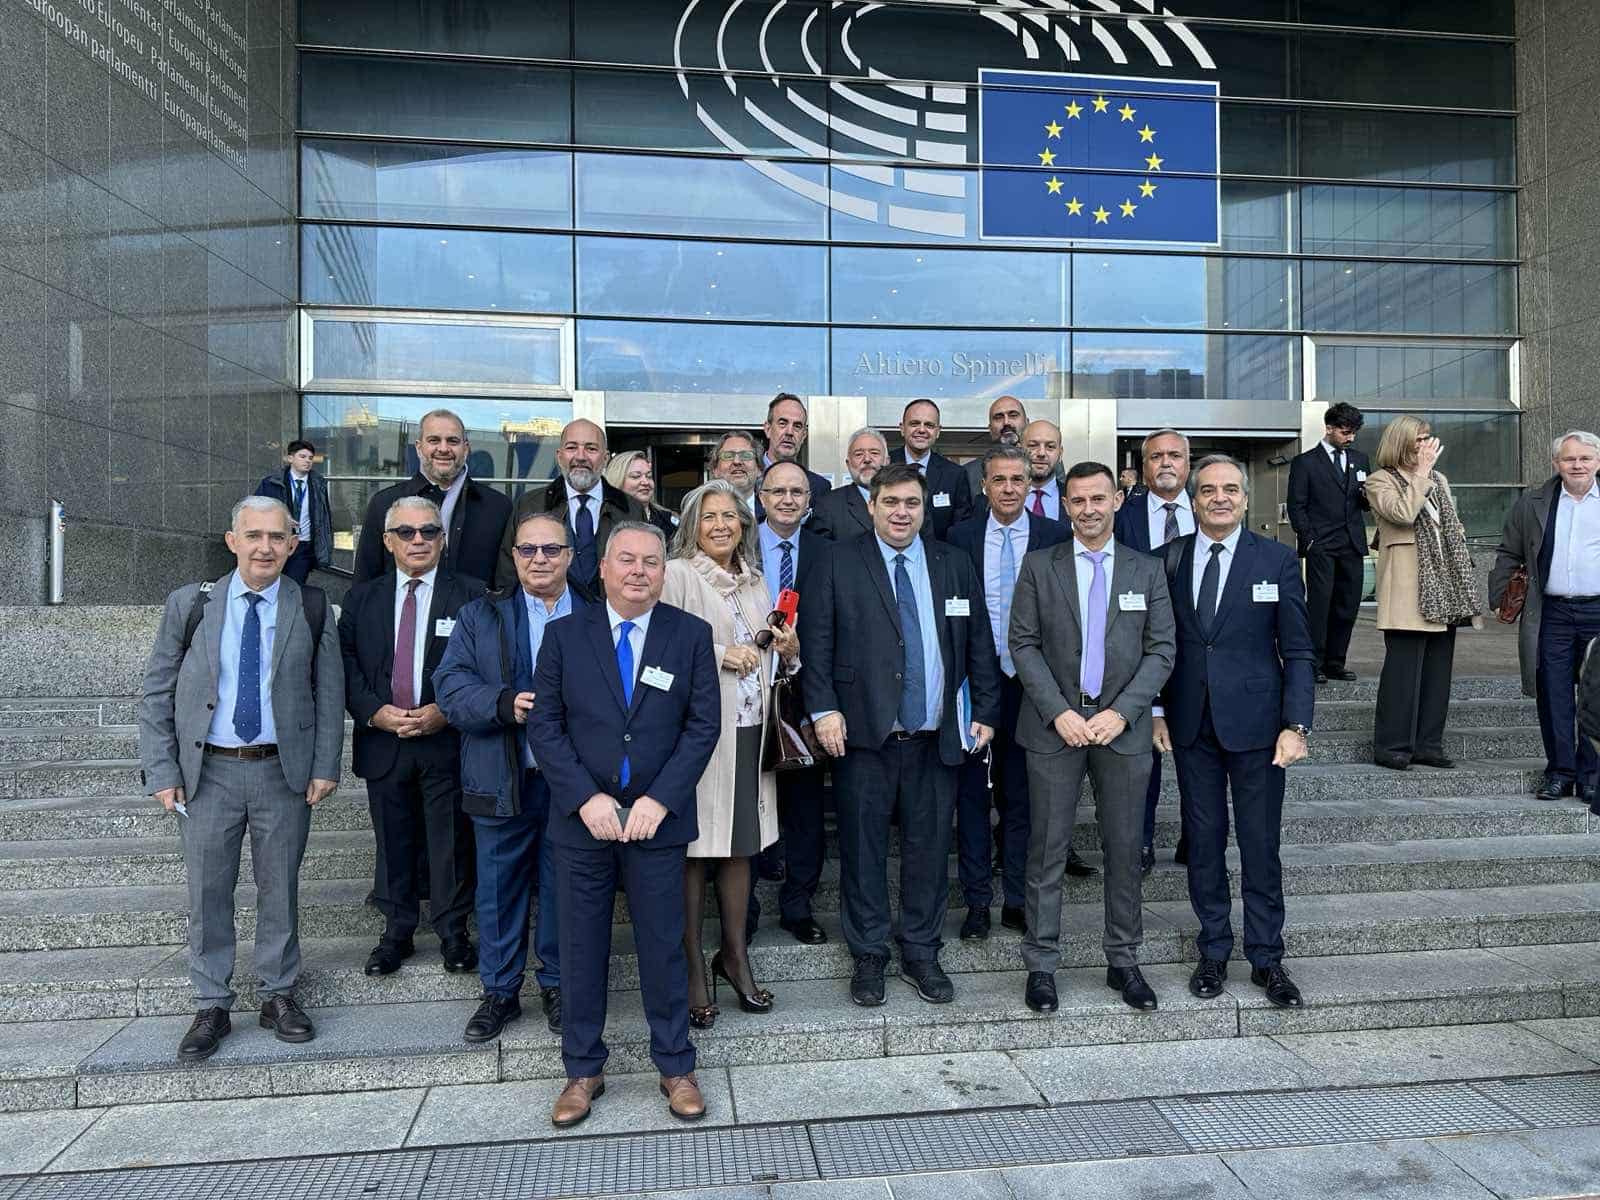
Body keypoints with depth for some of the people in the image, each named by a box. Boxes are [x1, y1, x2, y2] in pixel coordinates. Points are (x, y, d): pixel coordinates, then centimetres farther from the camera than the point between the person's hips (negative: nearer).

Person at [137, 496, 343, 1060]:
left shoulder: (311, 608, 0)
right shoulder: (190, 604, -1)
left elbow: (329, 693, 3)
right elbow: (156, 693, 2)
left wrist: (325, 768, -3)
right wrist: (162, 771, -4)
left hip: (285, 771, 0)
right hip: (208, 771, 0)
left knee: (280, 888, 10)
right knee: (207, 892, 7)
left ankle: (279, 995, 26)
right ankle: (212, 1006, 22)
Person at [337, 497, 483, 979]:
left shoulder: (470, 596, -1)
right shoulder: (361, 599, 8)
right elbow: (346, 666, 5)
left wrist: (444, 712, -14)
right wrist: (374, 711, -10)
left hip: (448, 741, -2)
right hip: (382, 740, 2)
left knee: (451, 842, 5)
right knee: (393, 842, 12)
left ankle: (453, 932, 21)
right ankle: (397, 931, 27)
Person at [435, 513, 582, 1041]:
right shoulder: (480, 616, 6)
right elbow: (450, 683, -4)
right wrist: (505, 705, -20)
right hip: (501, 784, 1)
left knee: (563, 889, 11)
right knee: (498, 892, 11)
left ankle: (557, 985, 30)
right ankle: (500, 991, 29)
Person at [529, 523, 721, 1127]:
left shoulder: (691, 635, 0)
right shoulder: (565, 635, 2)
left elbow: (703, 725, -3)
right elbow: (544, 725, -1)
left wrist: (659, 800, -12)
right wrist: (587, 798, -12)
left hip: (657, 818, -1)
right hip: (582, 820, 1)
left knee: (663, 945, 8)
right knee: (582, 947, 11)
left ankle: (676, 1067, 26)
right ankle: (583, 1070, 28)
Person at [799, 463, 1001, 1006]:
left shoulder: (954, 564, 9)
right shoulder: (838, 564, 1)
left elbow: (979, 645, 11)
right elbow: (817, 641, -3)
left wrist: (986, 711, 6)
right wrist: (824, 709, -10)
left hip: (935, 737, 3)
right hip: (863, 736, -2)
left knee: (929, 848, 10)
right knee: (863, 848, 6)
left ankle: (921, 954, 26)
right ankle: (868, 956, 22)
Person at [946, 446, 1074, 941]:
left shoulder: (1057, 537, 0)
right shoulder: (961, 537, 3)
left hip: (1030, 682, 0)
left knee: (1023, 794, 9)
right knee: (972, 793, 7)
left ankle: (1017, 899, 22)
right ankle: (977, 901, 18)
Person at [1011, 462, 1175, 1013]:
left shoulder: (1147, 570, 7)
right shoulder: (1039, 567, 3)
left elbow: (1162, 649, 3)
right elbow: (1023, 644, -1)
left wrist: (1121, 712, -9)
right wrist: (1059, 712, -11)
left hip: (1122, 726, 1)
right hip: (1054, 725, -1)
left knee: (1125, 849, 8)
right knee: (1048, 849, 3)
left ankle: (1122, 961, 23)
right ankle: (1041, 963, 14)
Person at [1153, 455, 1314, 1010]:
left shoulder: (1277, 560, -2)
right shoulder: (1168, 559, 4)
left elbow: (1298, 652, -2)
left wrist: (1297, 725, -10)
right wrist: (1155, 711, 2)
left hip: (1255, 725, -2)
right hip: (1190, 726, 2)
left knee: (1261, 845, 6)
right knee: (1204, 841, 11)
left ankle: (1266, 959, 21)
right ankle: (1213, 951, 25)